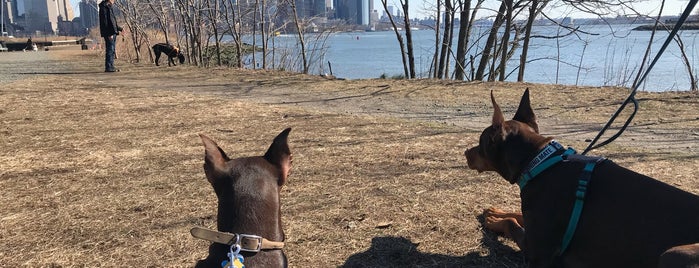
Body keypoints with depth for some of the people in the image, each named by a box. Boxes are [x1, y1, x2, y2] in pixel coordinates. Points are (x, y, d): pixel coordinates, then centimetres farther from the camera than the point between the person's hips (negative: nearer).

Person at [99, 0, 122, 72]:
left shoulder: (109, 7, 20)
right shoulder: (104, 7, -10)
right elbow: (105, 22, -17)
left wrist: (120, 29, 26)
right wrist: (109, 33, -21)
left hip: (113, 32, 10)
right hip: (109, 33, -10)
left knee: (112, 50, 11)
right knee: (110, 50, -9)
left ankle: (111, 67, 15)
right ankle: (108, 67, -7)